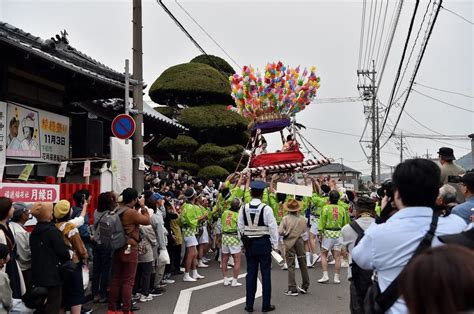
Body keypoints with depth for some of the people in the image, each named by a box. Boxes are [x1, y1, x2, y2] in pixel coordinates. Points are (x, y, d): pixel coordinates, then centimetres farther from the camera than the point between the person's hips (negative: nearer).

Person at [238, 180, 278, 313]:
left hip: (249, 243, 4)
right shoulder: (266, 208, -14)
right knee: (266, 274, 5)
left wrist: (244, 241, 14)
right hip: (263, 243, -4)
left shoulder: (244, 208, -2)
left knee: (251, 274, 10)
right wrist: (275, 244, 0)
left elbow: (240, 227, 3)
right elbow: (273, 227, -11)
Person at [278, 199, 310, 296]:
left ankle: (292, 289, 1)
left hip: (289, 243, -3)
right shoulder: (302, 219, -4)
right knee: (303, 264, 14)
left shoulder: (285, 218, -13)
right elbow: (304, 231, 4)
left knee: (291, 266, 2)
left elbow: (280, 232, -15)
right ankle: (305, 287, 23)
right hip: (300, 241, 3)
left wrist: (286, 233, 5)